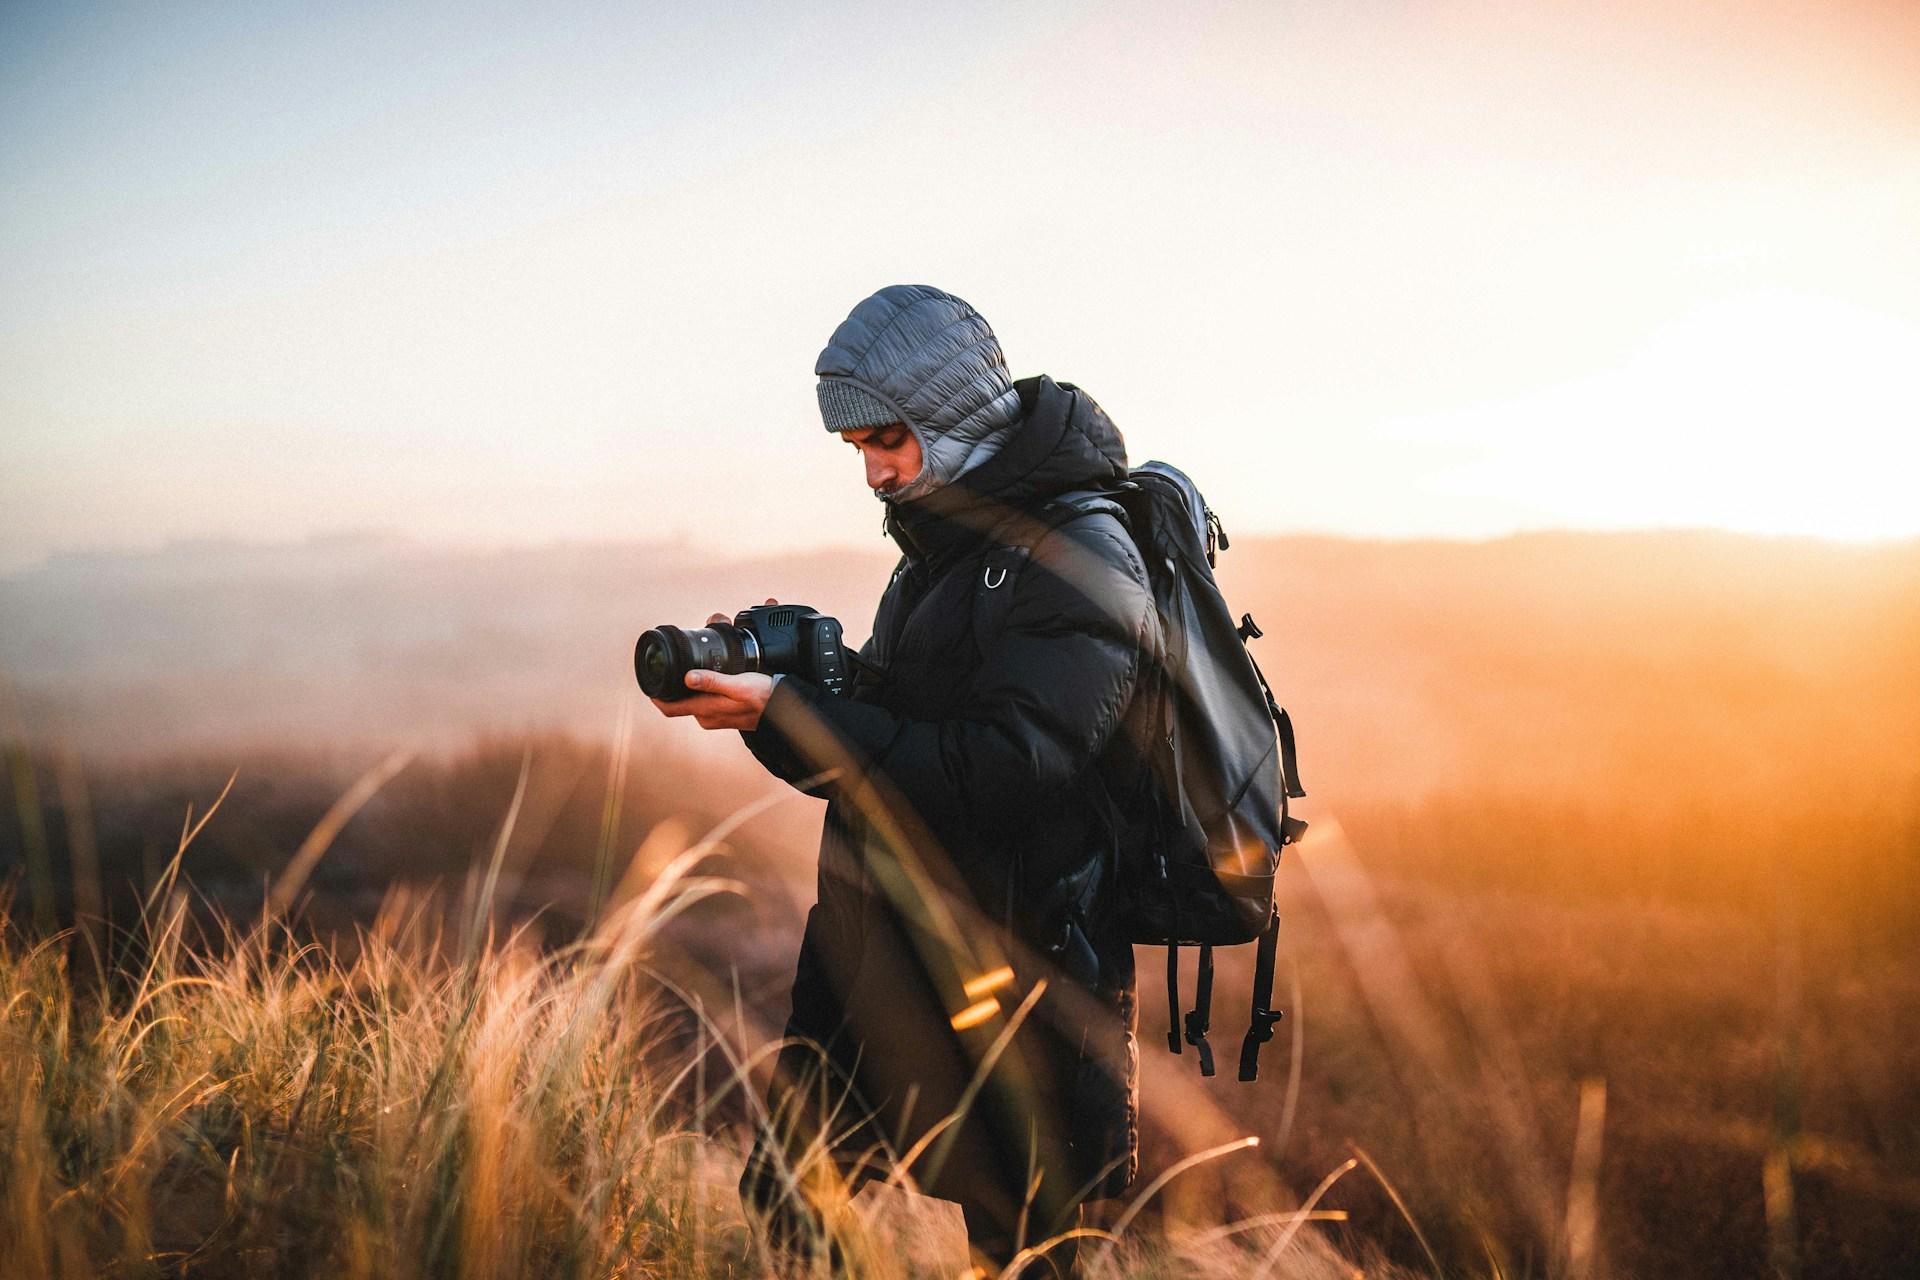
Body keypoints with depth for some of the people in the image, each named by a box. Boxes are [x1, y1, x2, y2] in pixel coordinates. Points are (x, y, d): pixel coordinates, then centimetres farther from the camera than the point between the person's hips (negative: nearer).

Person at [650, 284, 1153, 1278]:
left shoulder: (1079, 561, -15)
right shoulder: (944, 541, 13)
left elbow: (998, 774, -24)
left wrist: (787, 719, -24)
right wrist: (795, 674, -3)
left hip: (1009, 995, -8)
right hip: (886, 954, 8)